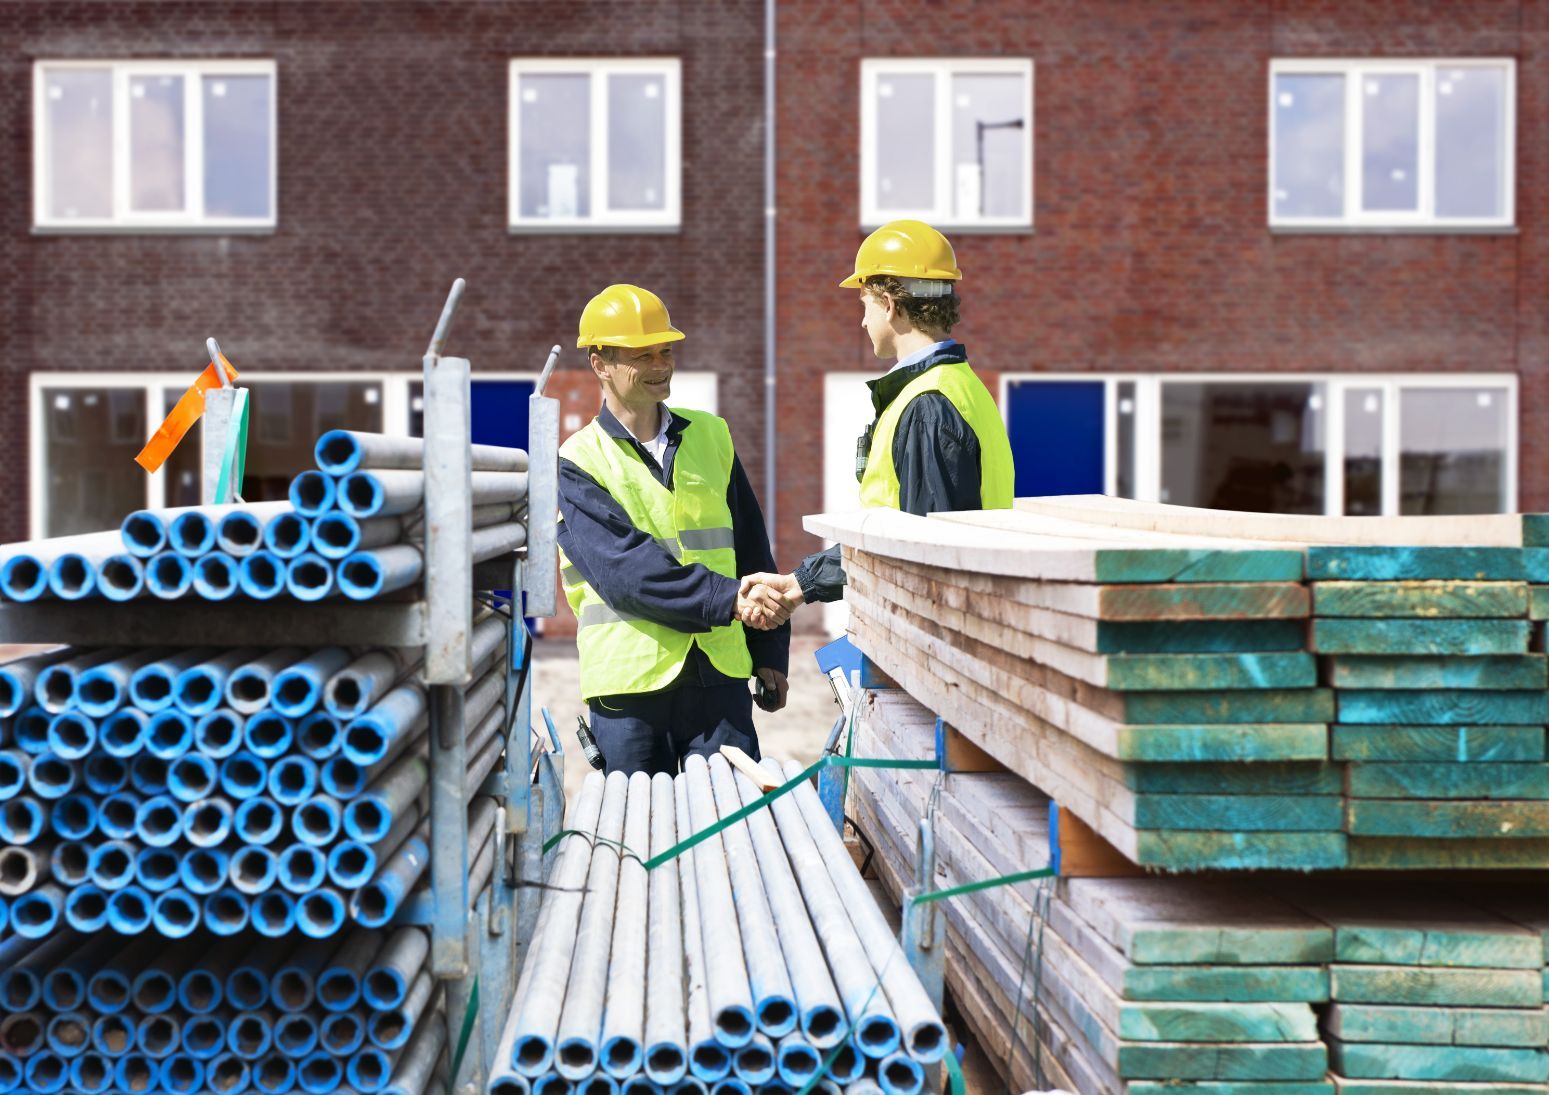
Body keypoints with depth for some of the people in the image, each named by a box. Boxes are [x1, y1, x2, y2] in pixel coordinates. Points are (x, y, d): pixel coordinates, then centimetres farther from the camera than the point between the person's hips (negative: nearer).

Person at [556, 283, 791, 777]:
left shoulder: (710, 436, 13)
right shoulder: (579, 462, -1)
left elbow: (752, 549, 17)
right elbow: (623, 567, -15)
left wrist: (769, 653, 14)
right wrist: (727, 600, -23)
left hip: (720, 677, 3)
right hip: (629, 681, -3)